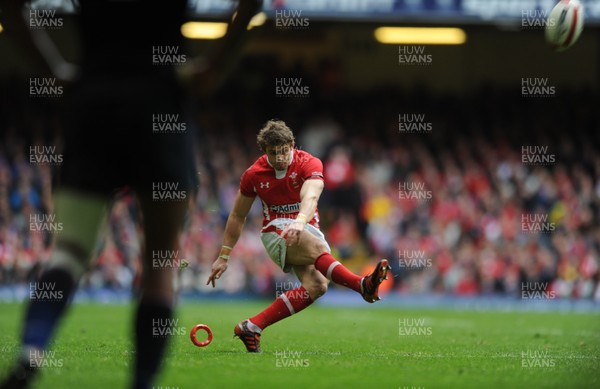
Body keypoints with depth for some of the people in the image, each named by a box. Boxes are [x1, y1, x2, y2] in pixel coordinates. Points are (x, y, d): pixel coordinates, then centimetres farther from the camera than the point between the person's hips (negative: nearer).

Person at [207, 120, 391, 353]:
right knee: (317, 247, -35)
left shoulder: (309, 164, -8)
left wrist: (300, 221, -50)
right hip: (276, 232, -2)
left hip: (307, 229, 2)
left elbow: (310, 197, -29)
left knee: (316, 286, -24)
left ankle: (251, 327, -21)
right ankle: (364, 286, -56)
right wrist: (224, 256, 12)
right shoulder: (254, 175, -1)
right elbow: (237, 216, 11)